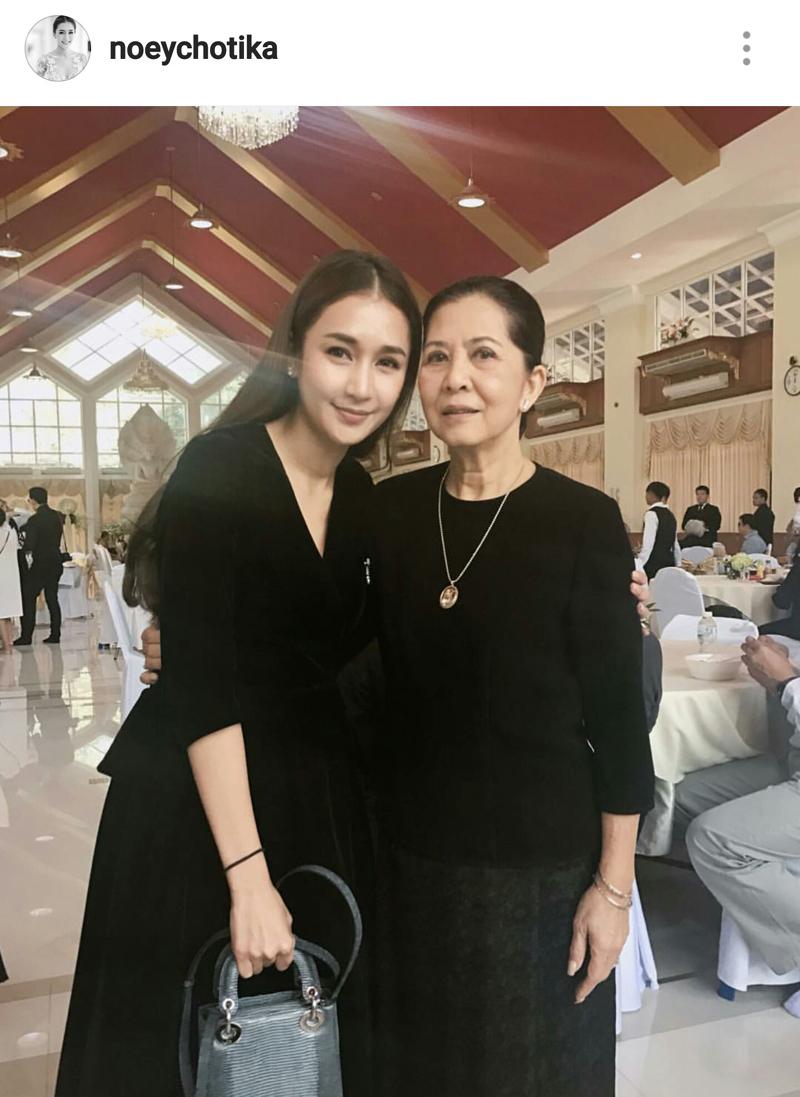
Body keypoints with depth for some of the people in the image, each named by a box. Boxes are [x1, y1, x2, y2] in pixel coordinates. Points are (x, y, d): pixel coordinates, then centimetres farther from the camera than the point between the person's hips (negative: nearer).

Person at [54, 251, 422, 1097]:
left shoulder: (361, 495, 2)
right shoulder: (219, 469, -18)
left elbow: (338, 651, 7)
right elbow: (199, 686, -20)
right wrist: (247, 875, -22)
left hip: (316, 790, 6)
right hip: (192, 794, -6)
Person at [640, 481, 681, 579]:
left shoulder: (652, 514, -10)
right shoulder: (670, 515, 14)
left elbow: (648, 544, -17)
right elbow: (675, 545, 19)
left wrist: (639, 566, -14)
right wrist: (678, 566, 25)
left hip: (654, 565, -8)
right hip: (669, 563, 8)